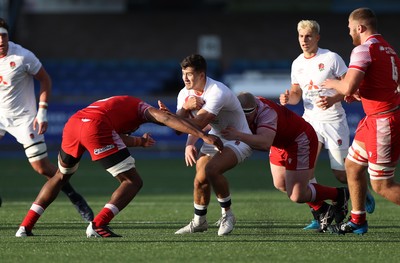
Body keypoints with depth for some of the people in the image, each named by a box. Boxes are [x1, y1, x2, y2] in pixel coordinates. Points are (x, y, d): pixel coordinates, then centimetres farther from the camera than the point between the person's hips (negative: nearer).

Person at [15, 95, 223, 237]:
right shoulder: (141, 107, 25)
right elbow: (167, 119, 8)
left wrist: (139, 142, 29)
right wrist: (203, 136, 2)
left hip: (72, 123, 7)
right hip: (95, 128, -7)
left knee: (61, 176, 31)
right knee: (133, 182, 4)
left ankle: (26, 226, 24)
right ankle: (97, 225, -12)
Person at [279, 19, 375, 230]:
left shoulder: (331, 58, -9)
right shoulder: (297, 64, 8)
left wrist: (332, 100, -25)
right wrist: (288, 98, -5)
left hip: (333, 120, -5)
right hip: (310, 120, 5)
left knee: (340, 173, -3)